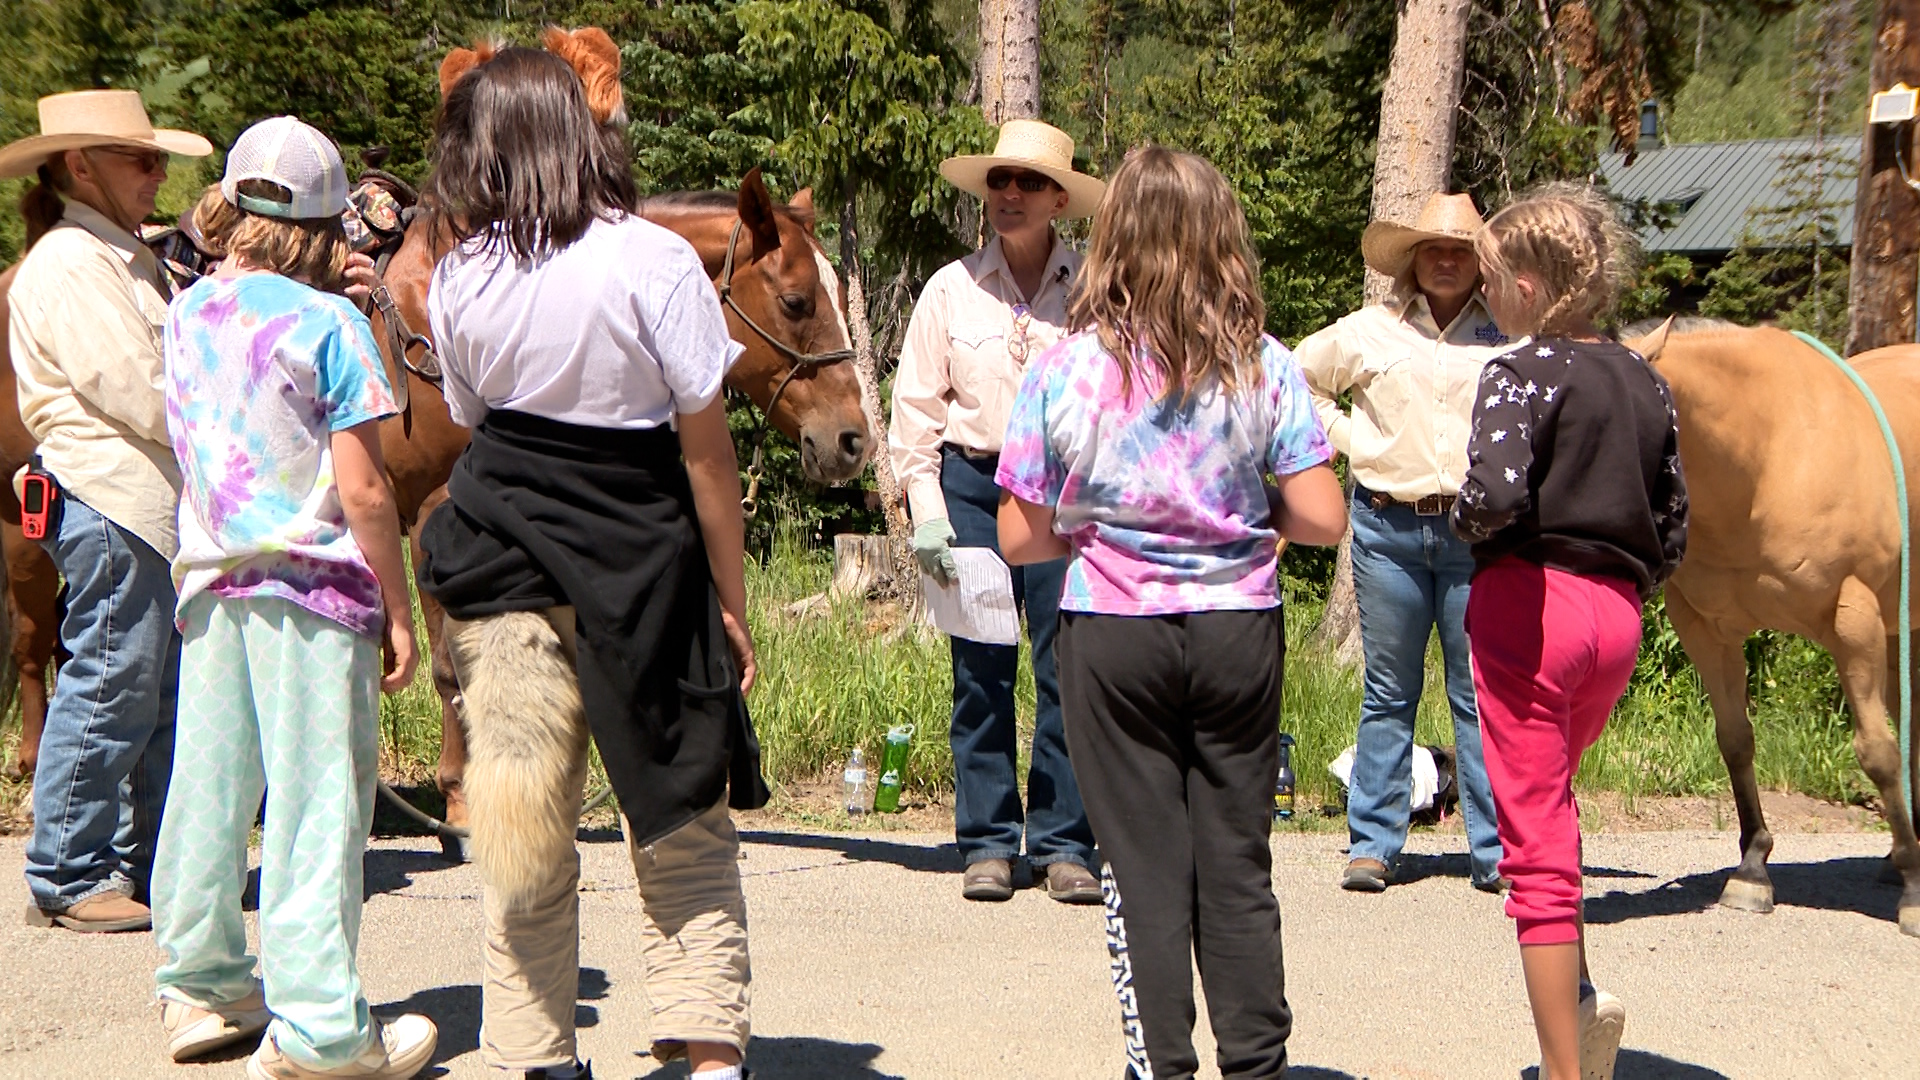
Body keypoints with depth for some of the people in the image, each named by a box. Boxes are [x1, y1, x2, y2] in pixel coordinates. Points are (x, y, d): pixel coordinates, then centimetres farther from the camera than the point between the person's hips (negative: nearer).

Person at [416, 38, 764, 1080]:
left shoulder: (458, 280, 0)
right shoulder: (653, 259, -11)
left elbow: (470, 420, 9)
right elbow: (705, 448, -9)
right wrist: (731, 601, -3)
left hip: (500, 555, 3)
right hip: (639, 560, -3)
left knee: (527, 841, 12)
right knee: (683, 831, 7)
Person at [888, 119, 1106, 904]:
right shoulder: (952, 289, 5)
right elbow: (917, 407, 6)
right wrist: (927, 510, -1)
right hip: (973, 483, 1)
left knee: (1067, 668, -2)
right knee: (981, 674, 4)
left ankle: (1063, 843, 7)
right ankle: (987, 843, 12)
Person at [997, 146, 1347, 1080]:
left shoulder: (1063, 371, -6)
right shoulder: (1264, 368, -5)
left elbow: (1020, 539, -5)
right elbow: (1321, 519, -7)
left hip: (1113, 635, -1)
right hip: (1238, 629, 1)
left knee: (1145, 871, 7)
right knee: (1238, 868, 11)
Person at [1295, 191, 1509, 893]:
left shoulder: (1511, 337, 4)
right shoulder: (1367, 333, 7)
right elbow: (1299, 380, 21)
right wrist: (1345, 437, 9)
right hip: (1387, 527, 1)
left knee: (1482, 693, 0)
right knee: (1388, 694, 5)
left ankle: (1495, 851, 6)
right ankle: (1372, 844, 11)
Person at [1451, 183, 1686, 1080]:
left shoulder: (1522, 373, -11)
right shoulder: (1646, 382, 9)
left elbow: (1496, 491, -27)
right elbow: (1673, 531, 12)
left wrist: (1464, 521, -7)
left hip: (1530, 602, -7)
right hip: (1618, 616, 7)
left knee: (1536, 841, 0)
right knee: (1549, 801, 26)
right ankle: (1580, 996, 9)